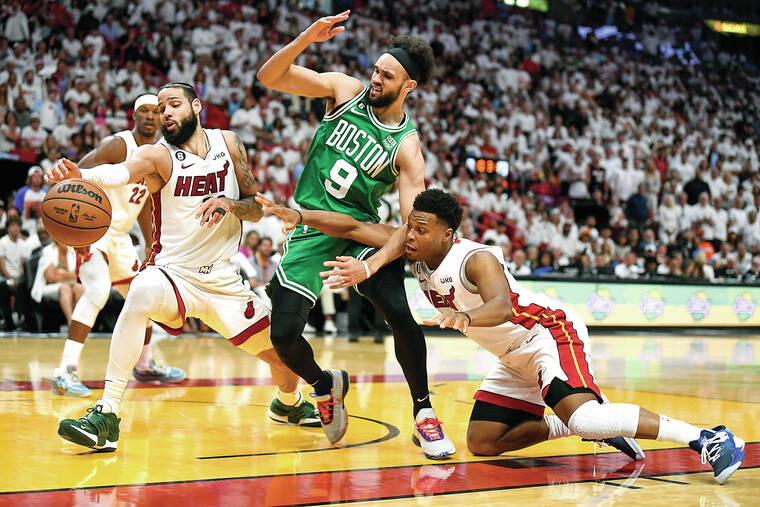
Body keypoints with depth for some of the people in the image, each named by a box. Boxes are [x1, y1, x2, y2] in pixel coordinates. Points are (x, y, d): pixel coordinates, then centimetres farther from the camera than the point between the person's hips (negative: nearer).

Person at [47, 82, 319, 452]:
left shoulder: (227, 143, 2)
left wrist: (230, 204, -19)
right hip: (172, 272, -4)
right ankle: (107, 414, -34)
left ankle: (289, 403, 45)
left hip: (222, 278, 4)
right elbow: (122, 172, -33)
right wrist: (81, 174, -55)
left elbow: (257, 209, 4)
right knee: (141, 294, -38)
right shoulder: (158, 155, -10)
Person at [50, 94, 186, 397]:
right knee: (98, 291, -28)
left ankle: (145, 365, 36)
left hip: (120, 235, 9)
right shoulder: (118, 145, -16)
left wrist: (152, 247, 23)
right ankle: (65, 371, -29)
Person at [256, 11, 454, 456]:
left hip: (361, 226, -2)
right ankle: (326, 386, 23)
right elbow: (269, 77, -4)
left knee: (398, 311, -25)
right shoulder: (346, 90, -2)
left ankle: (424, 414, -5)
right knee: (284, 335, -11)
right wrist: (305, 39, -22)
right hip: (310, 226, 2)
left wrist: (371, 266, -32)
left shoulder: (407, 147, -10)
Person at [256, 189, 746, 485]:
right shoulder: (414, 248, -3)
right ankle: (601, 428, 12)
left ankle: (708, 437, -26)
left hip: (551, 333, -9)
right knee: (482, 442, 5)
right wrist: (297, 216, -12)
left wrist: (466, 317, -64)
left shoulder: (476, 259, -26)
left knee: (582, 416, -34)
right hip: (516, 358, 9)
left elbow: (502, 306, -45)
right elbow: (355, 227, -3)